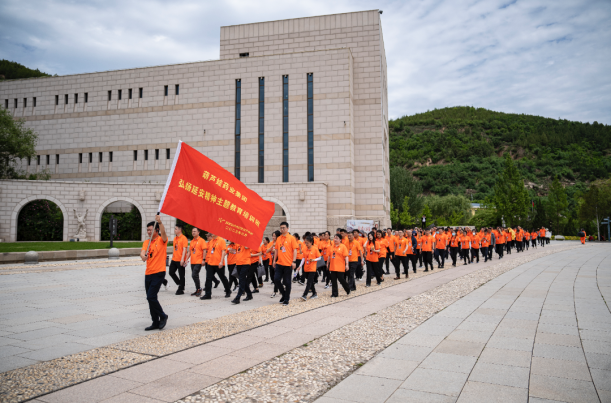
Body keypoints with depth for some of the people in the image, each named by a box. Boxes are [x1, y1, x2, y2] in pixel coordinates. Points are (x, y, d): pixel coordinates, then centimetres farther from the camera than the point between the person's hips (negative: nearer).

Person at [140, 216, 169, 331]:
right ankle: (156, 323, 19)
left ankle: (163, 316, 8)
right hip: (148, 274, 7)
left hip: (158, 273, -7)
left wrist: (159, 222, -41)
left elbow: (163, 232, -24)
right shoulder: (146, 242, 12)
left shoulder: (161, 240, -3)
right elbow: (142, 252, -5)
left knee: (151, 297, -13)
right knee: (150, 298, 9)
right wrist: (143, 256, -28)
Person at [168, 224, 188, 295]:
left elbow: (184, 249, -15)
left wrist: (182, 259, -21)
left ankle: (181, 289, 11)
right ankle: (180, 284, 24)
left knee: (181, 275, 1)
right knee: (171, 272, 6)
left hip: (180, 260, -8)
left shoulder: (183, 238, -11)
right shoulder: (175, 238, 12)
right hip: (174, 260, 8)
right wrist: (172, 257, 18)